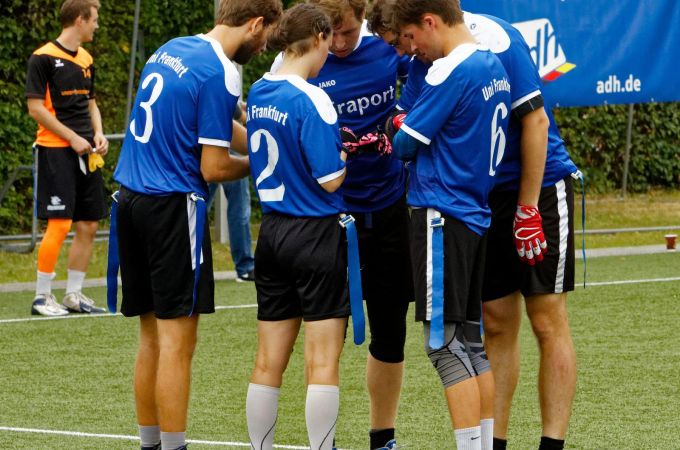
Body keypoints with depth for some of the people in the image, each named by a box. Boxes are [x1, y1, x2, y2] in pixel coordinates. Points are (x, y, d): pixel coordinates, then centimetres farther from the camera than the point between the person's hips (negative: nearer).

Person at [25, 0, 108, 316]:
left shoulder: (86, 60, 15)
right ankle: (42, 297, -4)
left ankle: (74, 295, 16)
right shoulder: (44, 58, -9)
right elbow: (36, 108, -12)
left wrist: (98, 134, 6)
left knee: (88, 225, 6)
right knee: (59, 224, -12)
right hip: (56, 151, -8)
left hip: (85, 153, 8)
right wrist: (73, 138, -15)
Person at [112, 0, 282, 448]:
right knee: (178, 340, -4)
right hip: (172, 207, -9)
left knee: (152, 336, 14)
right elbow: (213, 168, -13)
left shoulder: (171, 49, 12)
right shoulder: (220, 74, -14)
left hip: (131, 199, 9)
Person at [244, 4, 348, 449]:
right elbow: (330, 179, -17)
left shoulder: (259, 92, 6)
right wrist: (346, 153, 1)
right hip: (317, 235, -7)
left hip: (273, 231, 7)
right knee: (323, 362, -2)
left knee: (269, 361, 10)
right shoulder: (311, 100, -16)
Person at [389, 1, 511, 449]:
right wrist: (407, 133, 11)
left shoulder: (450, 70, -15)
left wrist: (398, 136, 10)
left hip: (442, 217, -9)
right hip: (476, 214, 9)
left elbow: (407, 143, -11)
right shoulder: (493, 66, 13)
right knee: (470, 340, 12)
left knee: (446, 343, -7)